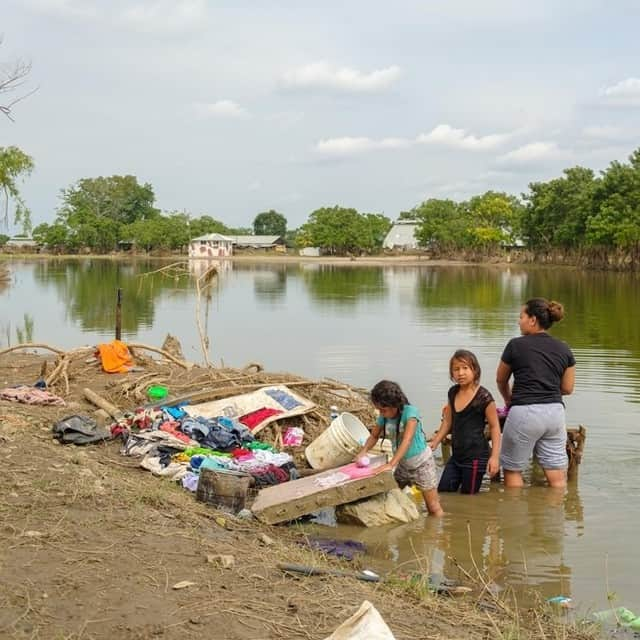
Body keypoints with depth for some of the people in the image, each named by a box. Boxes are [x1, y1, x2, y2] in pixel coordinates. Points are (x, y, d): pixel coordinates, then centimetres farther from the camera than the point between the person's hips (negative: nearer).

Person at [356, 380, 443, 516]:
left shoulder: (410, 412, -24)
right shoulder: (384, 417, -6)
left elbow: (407, 441, -33)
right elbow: (374, 435, 9)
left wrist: (391, 464, -40)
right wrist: (363, 451, -11)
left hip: (421, 463, -6)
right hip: (402, 464, 6)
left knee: (434, 508, -3)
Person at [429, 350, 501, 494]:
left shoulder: (483, 397, -13)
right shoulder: (453, 393, 7)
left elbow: (495, 427, -9)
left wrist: (495, 456, -15)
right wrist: (435, 442, 14)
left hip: (475, 456, -7)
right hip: (456, 455, 7)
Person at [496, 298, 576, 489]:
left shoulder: (516, 345, -4)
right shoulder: (564, 349, 7)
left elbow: (501, 380, 10)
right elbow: (567, 388, 11)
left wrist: (508, 399, 29)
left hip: (525, 412, -4)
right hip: (555, 412, 4)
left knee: (513, 470, 12)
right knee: (557, 477, 7)